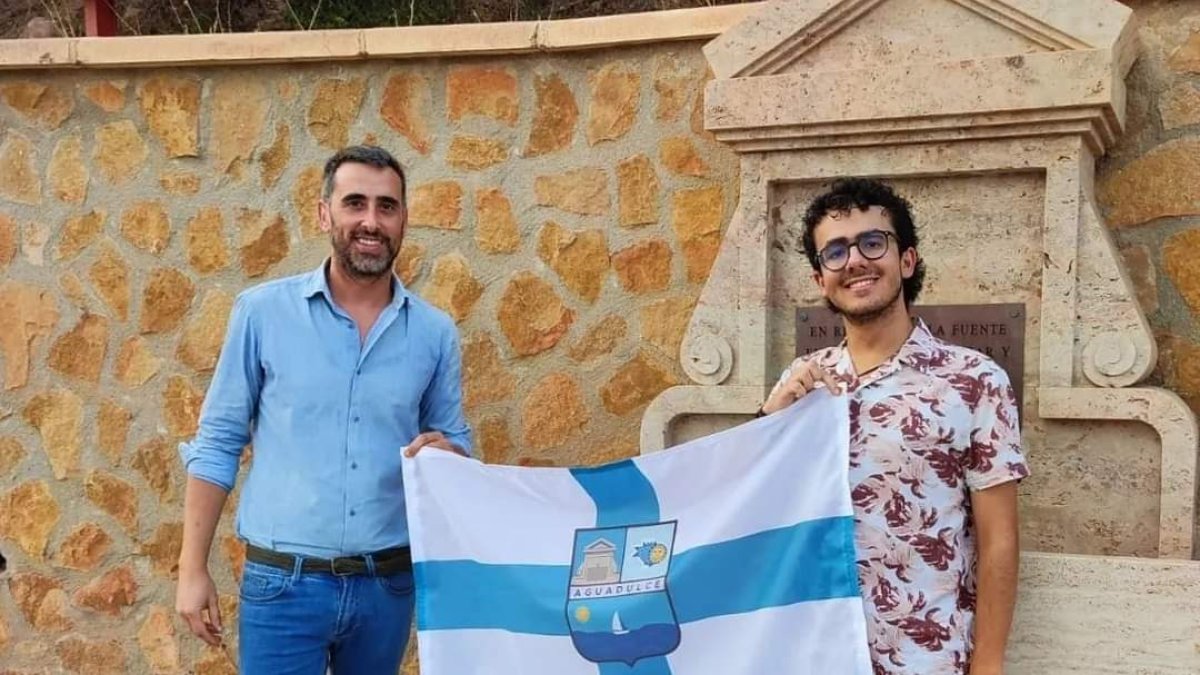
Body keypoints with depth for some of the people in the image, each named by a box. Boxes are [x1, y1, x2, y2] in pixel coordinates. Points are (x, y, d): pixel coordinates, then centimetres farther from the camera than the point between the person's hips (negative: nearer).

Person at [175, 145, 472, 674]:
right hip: (283, 581, -3)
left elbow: (456, 442, 10)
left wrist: (445, 454, -14)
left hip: (389, 583, 3)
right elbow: (217, 443, -1)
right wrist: (192, 569, -4)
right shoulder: (263, 312, -4)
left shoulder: (435, 332, 2)